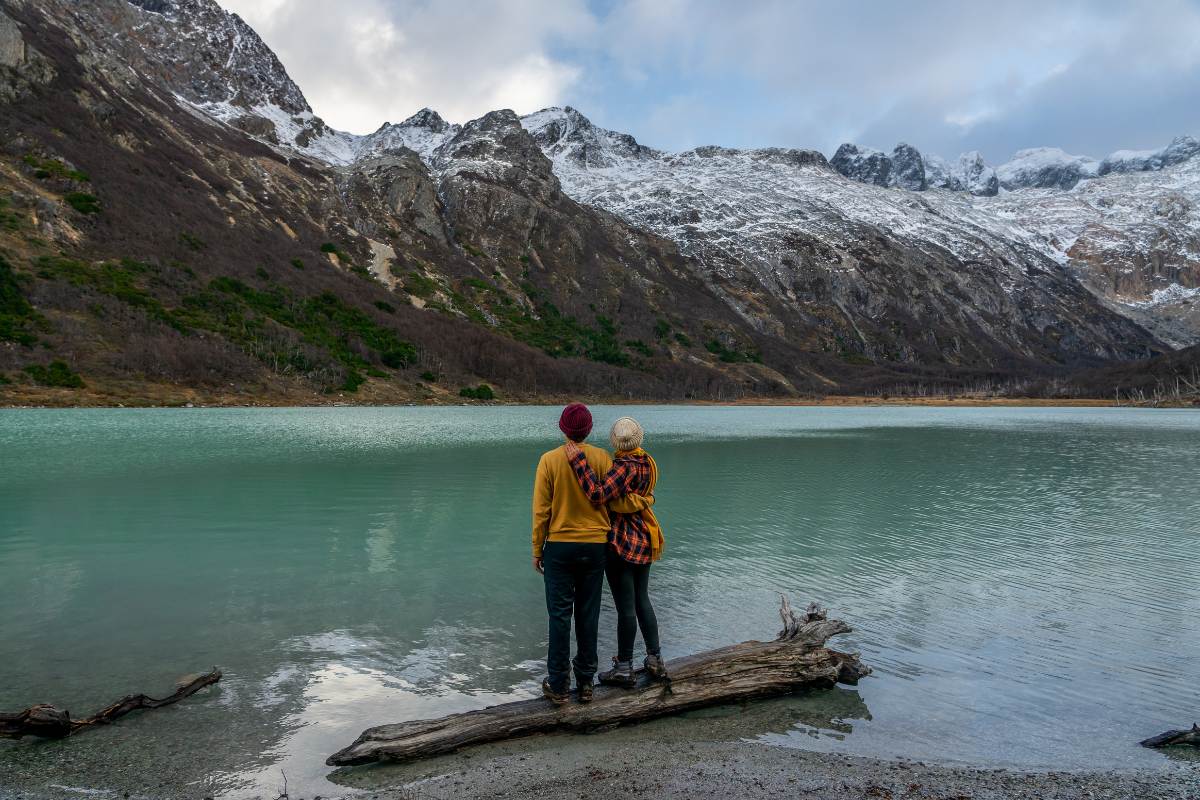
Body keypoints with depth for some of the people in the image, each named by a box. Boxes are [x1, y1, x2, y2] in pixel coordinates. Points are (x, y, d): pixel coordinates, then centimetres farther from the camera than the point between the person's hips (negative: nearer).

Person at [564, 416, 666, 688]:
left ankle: (624, 668, 13)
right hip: (644, 540, 8)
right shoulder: (647, 463, 5)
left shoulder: (624, 466, -20)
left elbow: (598, 495, -31)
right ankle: (655, 659, 25)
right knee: (642, 600, 18)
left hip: (622, 542, -8)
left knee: (625, 606, 1)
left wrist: (579, 461, -29)